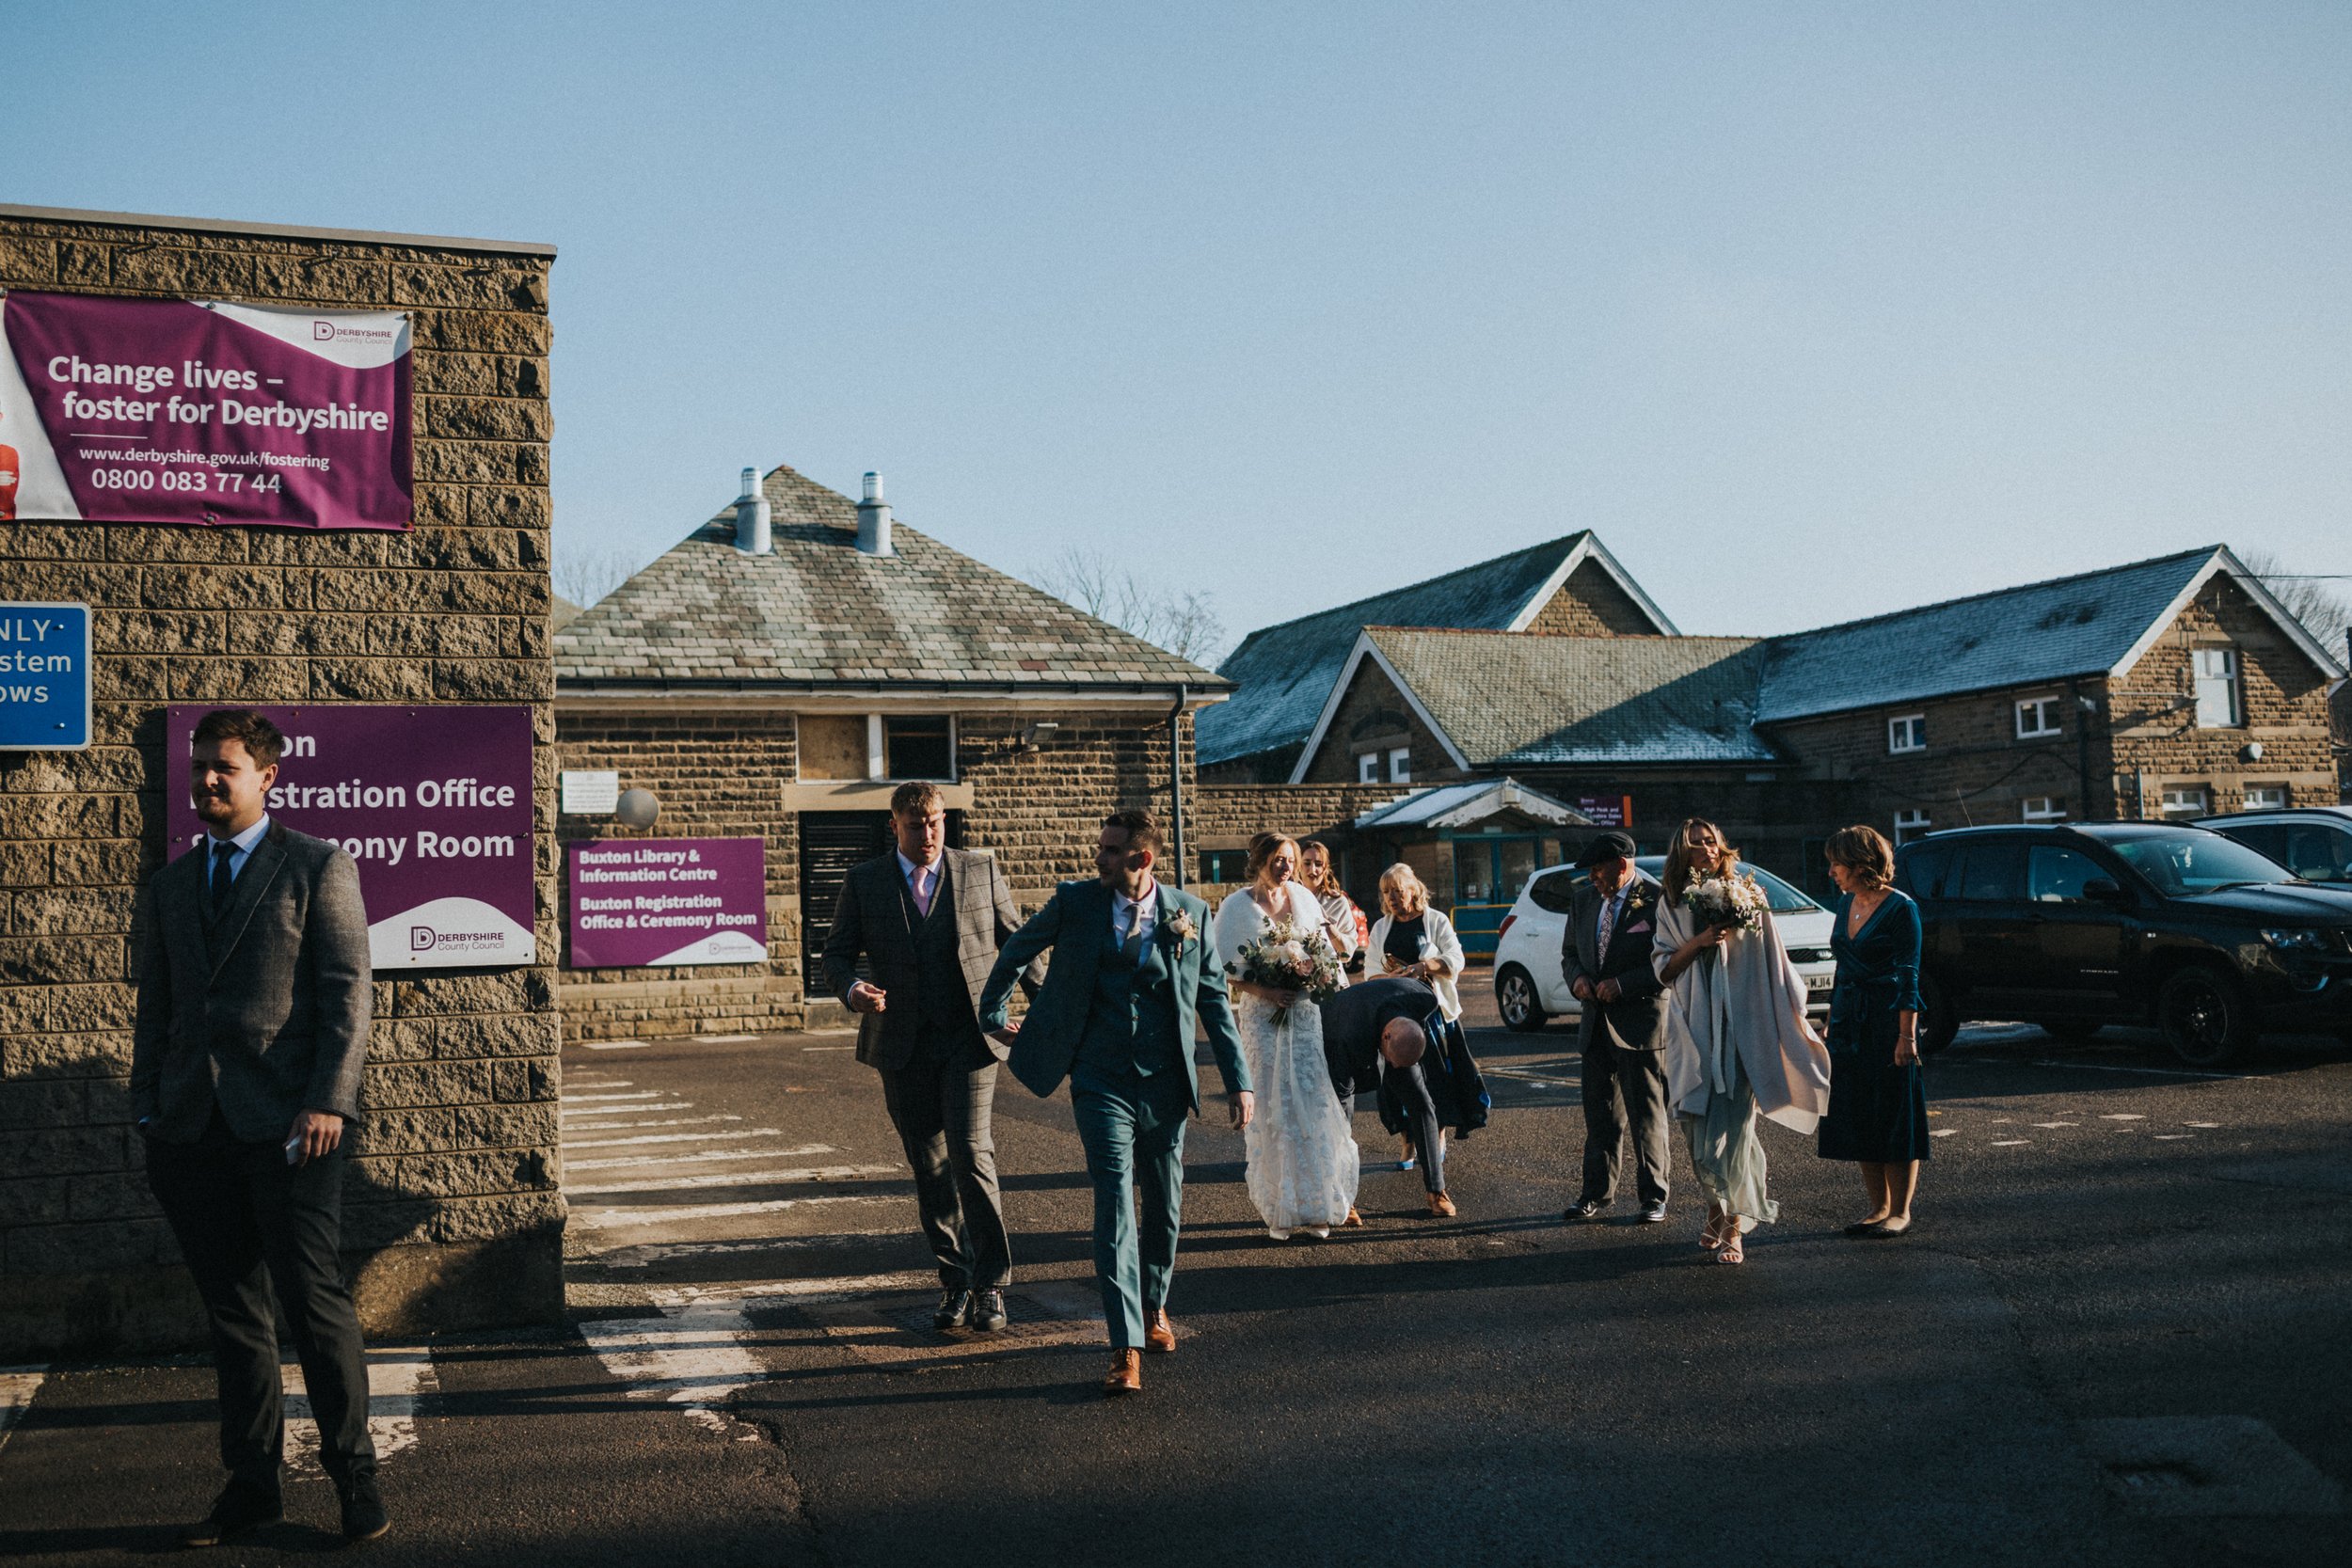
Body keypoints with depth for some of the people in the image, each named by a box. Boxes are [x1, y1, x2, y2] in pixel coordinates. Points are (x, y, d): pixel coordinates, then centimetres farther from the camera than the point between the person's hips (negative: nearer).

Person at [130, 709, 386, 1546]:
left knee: (314, 1298, -2)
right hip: (193, 1127, 5)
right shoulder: (173, 882, 16)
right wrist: (147, 1108, 10)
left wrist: (328, 1102, -14)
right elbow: (155, 1003, 19)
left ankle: (354, 1474, 10)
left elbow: (348, 991, -6)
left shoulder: (318, 867, 0)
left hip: (285, 1122, -5)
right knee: (232, 1307, 10)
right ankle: (252, 1480, 19)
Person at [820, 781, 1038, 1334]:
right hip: (904, 1047, 2)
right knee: (929, 1168, 8)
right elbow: (837, 955, 6)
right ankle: (954, 1281, 20)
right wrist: (852, 990, -17)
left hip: (969, 1039, -2)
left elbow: (1017, 943, 13)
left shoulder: (980, 871, 4)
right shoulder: (864, 882, 5)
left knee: (970, 1153, -13)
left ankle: (990, 1284, -2)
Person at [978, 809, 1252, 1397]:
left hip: (1165, 1083, 2)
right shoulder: (1075, 902, -2)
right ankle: (1127, 1348, -12)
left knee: (1164, 1203, 12)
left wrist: (1240, 1081, 1)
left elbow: (1214, 999, 4)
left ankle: (1154, 1307, 37)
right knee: (1115, 1201, -11)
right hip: (1101, 1079, -2)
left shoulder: (1189, 913, -1)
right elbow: (1014, 951, 14)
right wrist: (992, 1015, 20)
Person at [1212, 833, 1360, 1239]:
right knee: (1272, 1109, -3)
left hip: (1307, 1012, 3)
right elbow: (1224, 969, -5)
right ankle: (1278, 1209, 6)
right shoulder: (1236, 906, -3)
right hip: (1264, 1018, -3)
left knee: (1315, 1103, -1)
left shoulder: (1303, 897, 8)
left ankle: (1315, 1205, 9)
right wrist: (1265, 991, -18)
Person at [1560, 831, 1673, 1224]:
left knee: (1646, 1115, 3)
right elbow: (1569, 951, 20)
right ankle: (1597, 1192, 22)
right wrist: (1576, 977, -1)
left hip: (1641, 1022, -6)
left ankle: (1653, 1196, 13)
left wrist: (1623, 984, -18)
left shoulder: (1657, 900, -10)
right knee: (1600, 1115, 12)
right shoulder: (1584, 900, 11)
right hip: (1596, 1024, 6)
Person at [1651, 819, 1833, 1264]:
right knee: (1698, 1122, 4)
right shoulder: (1671, 905, 9)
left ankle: (1733, 1225, -3)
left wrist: (1793, 1016, 2)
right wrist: (1699, 940, -10)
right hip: (1694, 1029, 3)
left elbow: (1772, 961, 5)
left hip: (1739, 1024, -3)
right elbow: (1664, 969, 6)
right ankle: (1717, 1206, 24)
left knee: (1732, 1123, -8)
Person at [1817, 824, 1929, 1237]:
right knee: (1857, 1120, 9)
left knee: (1894, 1119, 0)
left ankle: (1900, 1212, 8)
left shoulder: (1900, 908, -11)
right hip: (1848, 1020, 8)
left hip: (1887, 1018, -8)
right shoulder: (1846, 904, 11)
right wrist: (1831, 1021, 17)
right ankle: (1879, 1207, 18)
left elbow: (1909, 978, -13)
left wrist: (1906, 1036, -17)